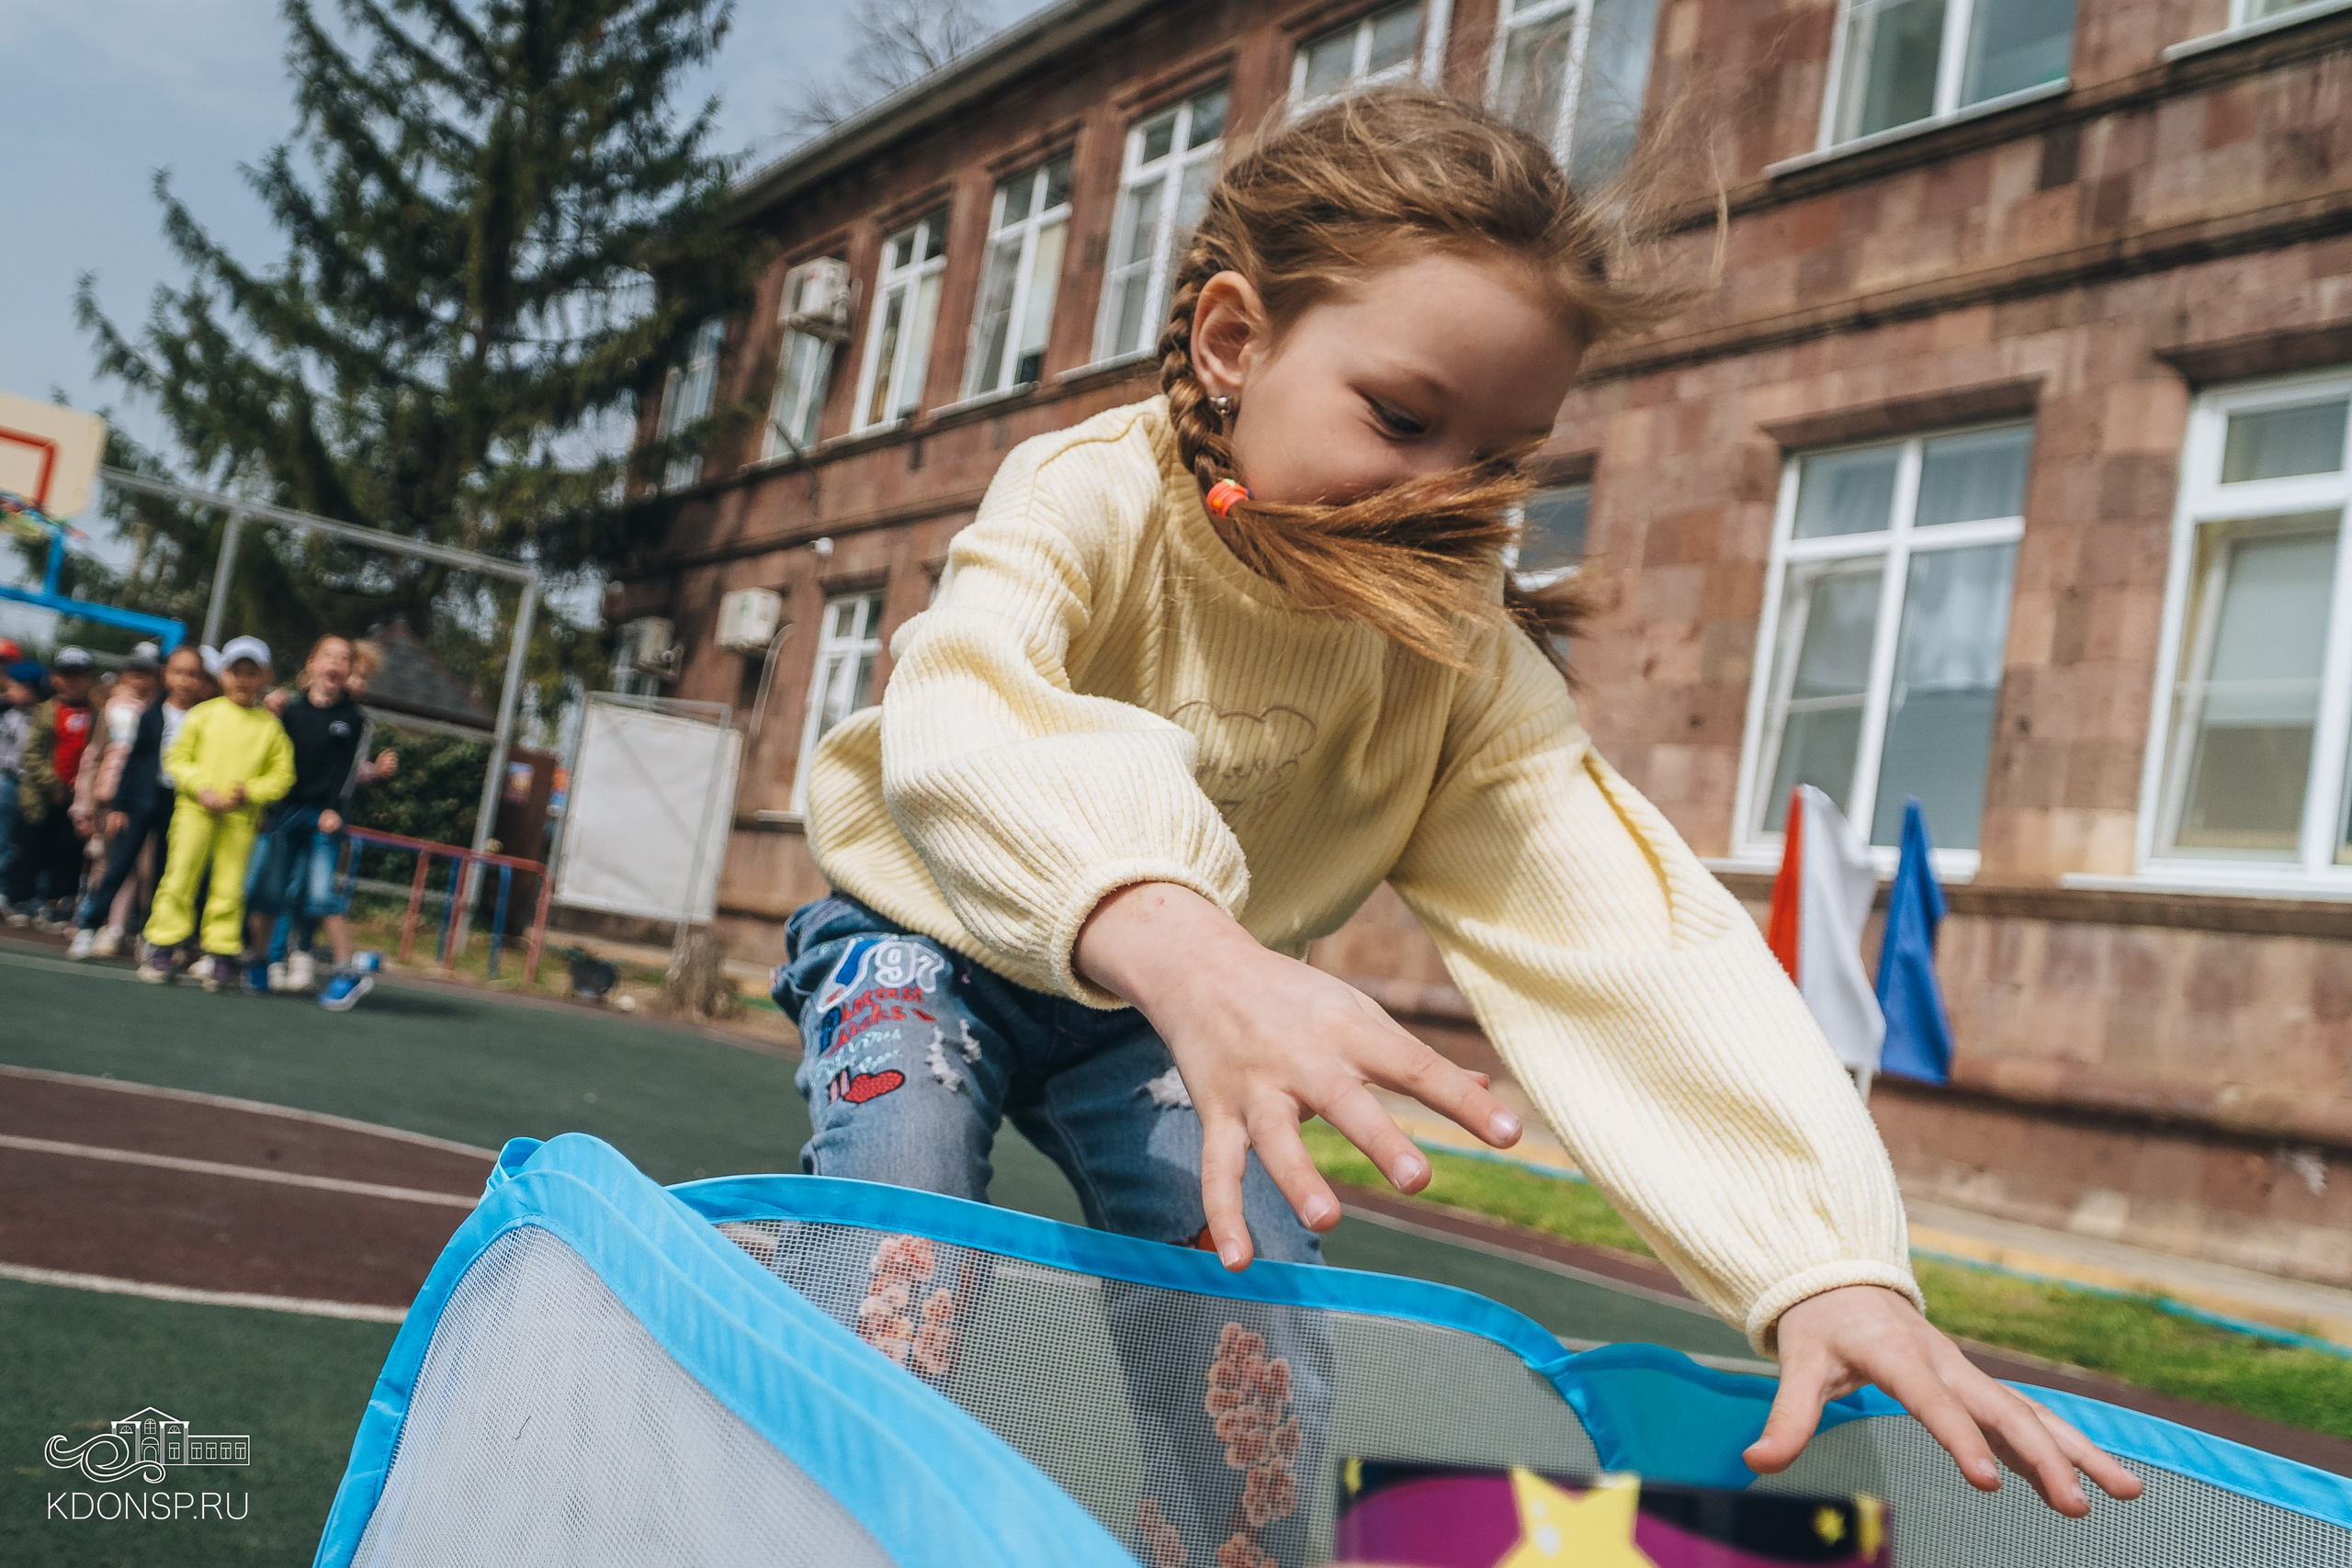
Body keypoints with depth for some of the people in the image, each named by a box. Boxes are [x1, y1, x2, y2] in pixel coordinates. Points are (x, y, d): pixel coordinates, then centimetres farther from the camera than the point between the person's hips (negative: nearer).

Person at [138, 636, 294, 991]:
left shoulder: (270, 726, 6)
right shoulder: (203, 714, 5)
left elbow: (281, 775, 5)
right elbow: (177, 758, 6)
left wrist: (249, 792, -11)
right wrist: (201, 787, -9)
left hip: (241, 816, 0)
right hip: (195, 808, 0)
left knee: (229, 887, 1)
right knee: (179, 877, 0)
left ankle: (222, 952, 11)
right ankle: (161, 947, 8)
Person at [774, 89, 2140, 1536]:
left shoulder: (1458, 645, -19)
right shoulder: (1090, 500, -28)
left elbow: (1624, 929, -30)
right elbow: (960, 726, -50)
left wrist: (1831, 1258, -44)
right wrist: (1176, 946, -71)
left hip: (1151, 1008, 3)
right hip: (931, 939, -2)